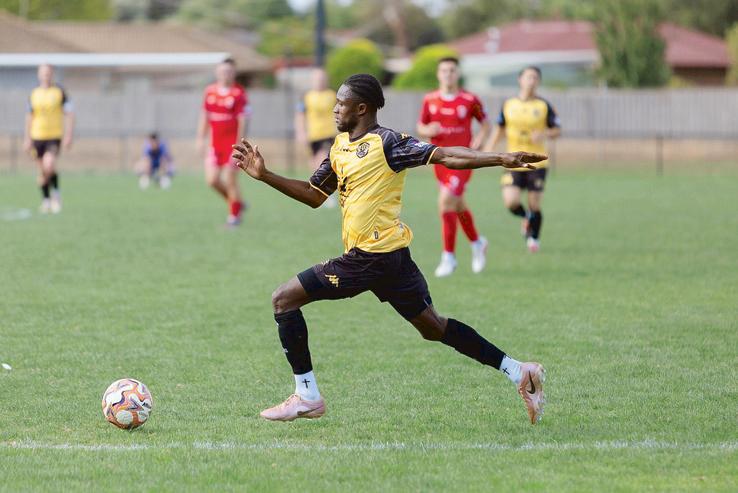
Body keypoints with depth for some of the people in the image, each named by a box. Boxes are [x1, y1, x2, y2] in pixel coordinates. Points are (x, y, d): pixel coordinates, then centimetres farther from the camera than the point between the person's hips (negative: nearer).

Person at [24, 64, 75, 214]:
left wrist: (68, 135, -11)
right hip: (37, 136, 4)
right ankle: (46, 200, 22)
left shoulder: (60, 92, -3)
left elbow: (69, 114, -3)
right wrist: (27, 138, 11)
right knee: (42, 171, 7)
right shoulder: (34, 94, 7)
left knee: (49, 165, -22)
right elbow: (29, 117, 15)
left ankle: (55, 192, 3)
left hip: (55, 137, -4)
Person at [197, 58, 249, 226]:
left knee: (231, 180, -4)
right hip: (215, 143, 5)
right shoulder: (210, 91, 7)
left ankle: (234, 214, 13)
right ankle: (236, 202, 22)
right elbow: (204, 117, 14)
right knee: (212, 180, -1)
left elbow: (242, 121, -12)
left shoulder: (239, 93, -9)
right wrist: (201, 139, 10)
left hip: (232, 144, -5)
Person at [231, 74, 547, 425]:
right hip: (390, 256, 9)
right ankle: (518, 372, 15)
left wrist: (500, 159, -30)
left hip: (371, 257, -9)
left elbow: (445, 156, -18)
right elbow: (314, 195, 25)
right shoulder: (340, 146, 16)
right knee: (433, 327, 15)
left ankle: (307, 396, -1)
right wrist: (264, 175, 19)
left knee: (284, 300, -3)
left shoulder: (385, 143, -11)